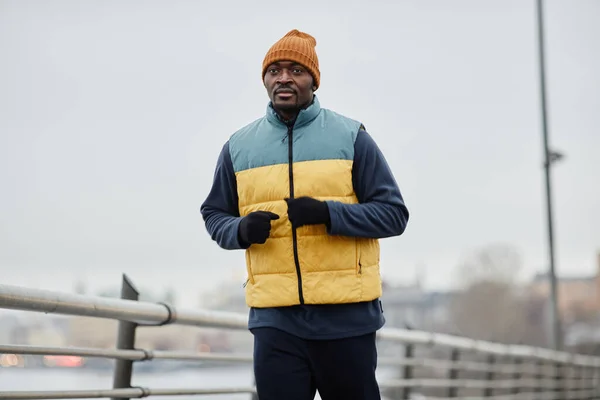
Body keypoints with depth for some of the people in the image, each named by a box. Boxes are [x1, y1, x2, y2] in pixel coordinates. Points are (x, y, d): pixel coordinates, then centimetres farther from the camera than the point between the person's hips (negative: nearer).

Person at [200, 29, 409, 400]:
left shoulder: (351, 136, 1)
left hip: (346, 315, -1)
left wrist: (328, 213, -17)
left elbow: (393, 212, -1)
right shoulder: (239, 146, 9)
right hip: (275, 319, 2)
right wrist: (241, 230, -6)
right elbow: (214, 214, 18)